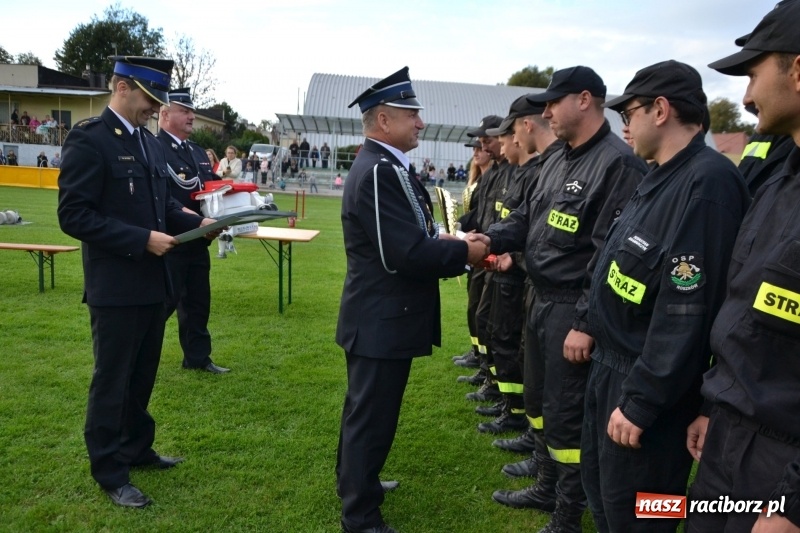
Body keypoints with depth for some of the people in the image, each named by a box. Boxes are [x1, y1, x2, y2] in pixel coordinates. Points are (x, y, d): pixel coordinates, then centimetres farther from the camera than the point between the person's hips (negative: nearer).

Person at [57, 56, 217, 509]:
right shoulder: (88, 138, -14)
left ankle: (137, 449, 38)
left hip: (152, 282, 8)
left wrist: (196, 222, -1)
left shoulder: (150, 142, 11)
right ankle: (109, 472, 22)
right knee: (112, 381, 6)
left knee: (143, 376, 20)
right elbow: (74, 216, -19)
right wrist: (143, 239, -23)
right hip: (116, 285, -8)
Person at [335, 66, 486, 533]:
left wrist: (447, 241, -3)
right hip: (383, 320, -11)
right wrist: (465, 252, -15)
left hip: (379, 316, 11)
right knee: (372, 416, 4)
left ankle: (356, 482, 45)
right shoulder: (379, 172, -24)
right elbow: (410, 254, -29)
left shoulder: (384, 166, 10)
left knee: (366, 410, 25)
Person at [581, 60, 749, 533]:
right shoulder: (663, 176, 9)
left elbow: (687, 312, -27)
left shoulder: (707, 181, -23)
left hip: (648, 385, -9)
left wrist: (641, 401, -23)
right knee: (601, 492, 24)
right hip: (611, 367, 9)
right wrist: (586, 325, 17)